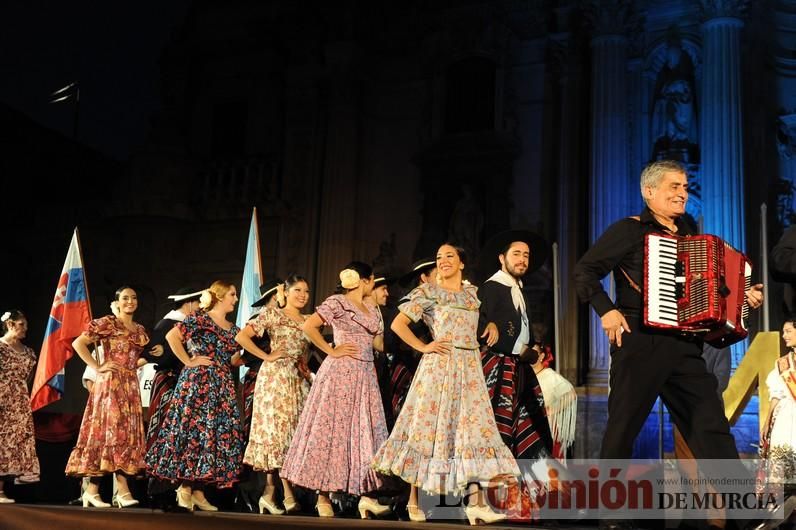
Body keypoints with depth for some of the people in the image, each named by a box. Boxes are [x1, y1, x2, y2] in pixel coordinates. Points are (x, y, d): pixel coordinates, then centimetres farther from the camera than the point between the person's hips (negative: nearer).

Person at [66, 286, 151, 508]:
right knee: (108, 431, -9)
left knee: (127, 434, 2)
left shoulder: (140, 330, 17)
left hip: (131, 384, 7)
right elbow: (78, 343, -8)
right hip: (110, 383, -7)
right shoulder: (106, 323, -3)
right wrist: (97, 367, -10)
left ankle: (120, 491, 3)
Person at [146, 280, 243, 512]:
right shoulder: (200, 319, -5)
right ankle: (184, 488, -1)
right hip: (197, 382, -7)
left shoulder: (233, 329, 17)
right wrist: (188, 361, -12)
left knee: (218, 435, 3)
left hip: (222, 386, 7)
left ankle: (198, 490, 8)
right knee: (193, 431, -8)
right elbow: (171, 336, -15)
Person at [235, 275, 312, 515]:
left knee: (292, 432, 1)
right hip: (276, 376, -7)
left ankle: (270, 491, 6)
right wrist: (266, 356, -9)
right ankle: (287, 494, -10)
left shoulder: (307, 321, 17)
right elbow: (241, 337, -10)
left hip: (298, 379, 7)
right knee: (277, 430, -8)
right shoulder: (272, 314, -1)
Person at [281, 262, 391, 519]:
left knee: (364, 434, 2)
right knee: (332, 431, -5)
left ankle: (365, 495, 2)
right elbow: (309, 326, -14)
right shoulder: (338, 302, -5)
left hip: (365, 377, 8)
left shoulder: (371, 311, 17)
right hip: (340, 373, -8)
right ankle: (323, 497, -1)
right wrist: (331, 351, -12)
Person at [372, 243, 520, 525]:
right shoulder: (428, 292, 1)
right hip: (439, 365, -4)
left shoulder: (473, 292, 14)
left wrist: (492, 325, 10)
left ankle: (476, 502, -4)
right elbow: (398, 324, -1)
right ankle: (413, 500, 6)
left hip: (469, 367, 4)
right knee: (429, 427, -3)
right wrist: (423, 347, -8)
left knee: (473, 428, -3)